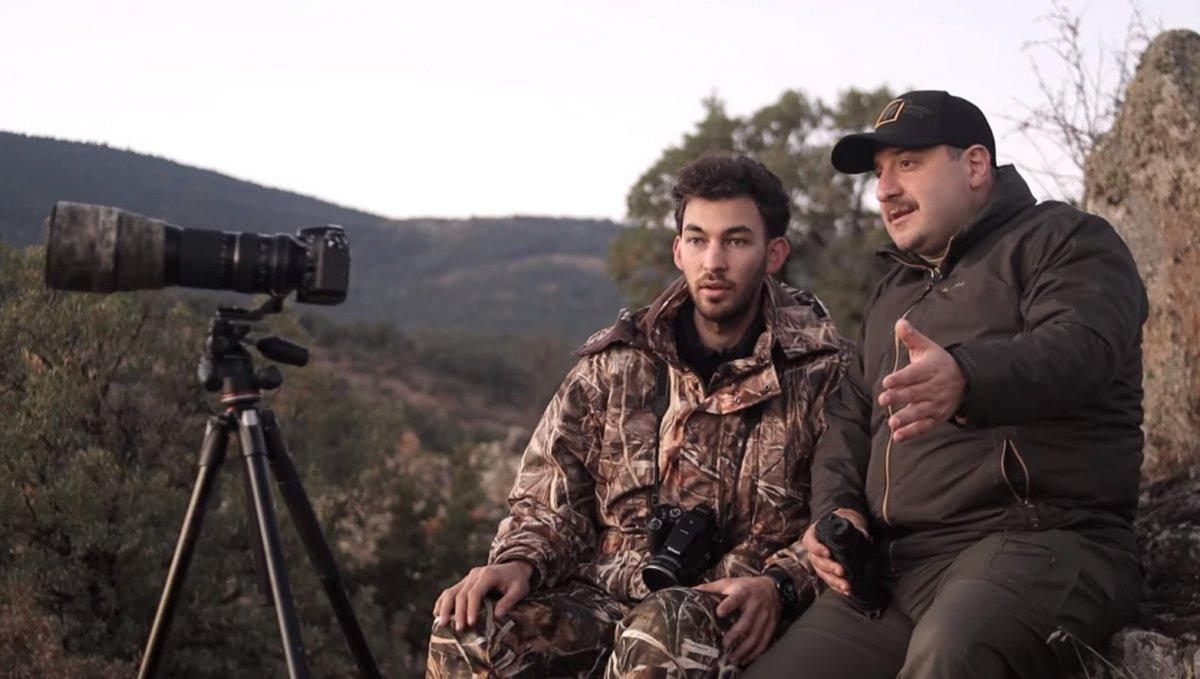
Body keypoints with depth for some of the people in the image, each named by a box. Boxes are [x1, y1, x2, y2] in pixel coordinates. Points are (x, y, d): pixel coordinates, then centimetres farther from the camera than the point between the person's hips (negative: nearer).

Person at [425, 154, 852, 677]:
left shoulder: (822, 373, 5)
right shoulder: (616, 364, 14)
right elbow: (552, 491, 13)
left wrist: (778, 585, -18)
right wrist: (519, 561, -8)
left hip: (733, 614, -3)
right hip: (606, 597, 3)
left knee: (661, 634, -40)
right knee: (465, 635, -26)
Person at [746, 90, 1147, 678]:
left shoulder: (1065, 239, 5)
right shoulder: (893, 291, 29)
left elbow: (1080, 344, -17)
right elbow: (849, 419, 25)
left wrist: (965, 378, -37)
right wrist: (838, 508, 3)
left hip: (1042, 540, -7)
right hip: (897, 564, 7)